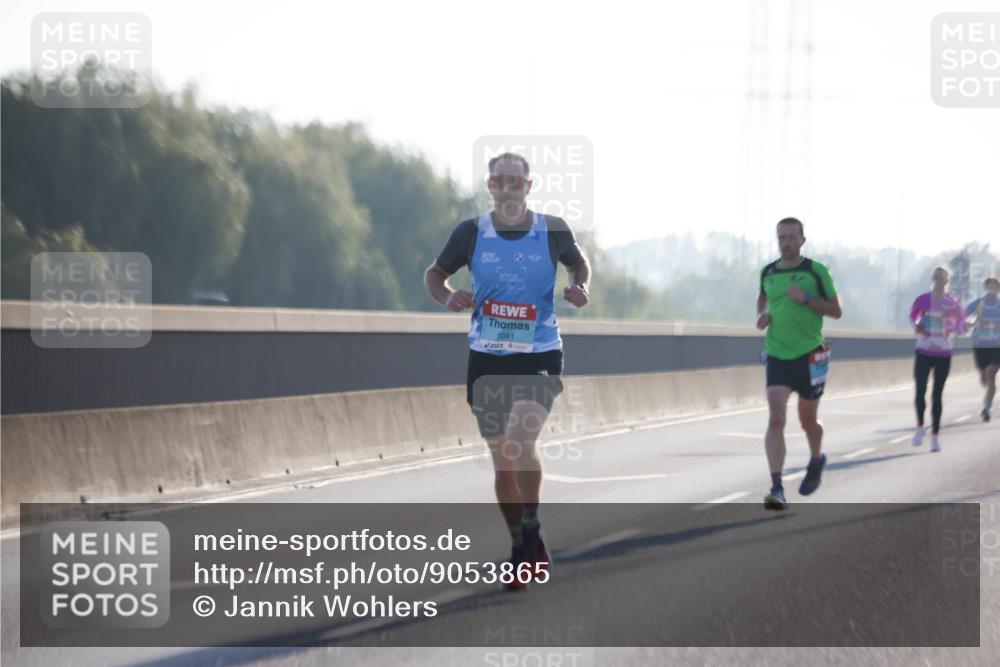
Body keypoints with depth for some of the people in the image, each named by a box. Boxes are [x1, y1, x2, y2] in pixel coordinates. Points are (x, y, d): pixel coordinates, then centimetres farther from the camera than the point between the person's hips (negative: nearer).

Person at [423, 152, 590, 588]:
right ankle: (524, 549, 22)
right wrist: (447, 296, -11)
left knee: (519, 441, -24)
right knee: (502, 461, 7)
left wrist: (579, 286, -4)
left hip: (540, 357, -2)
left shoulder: (553, 230, -3)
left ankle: (531, 527, -3)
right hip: (487, 359, 2)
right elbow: (434, 273, 10)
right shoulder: (471, 233, -2)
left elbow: (578, 262, 17)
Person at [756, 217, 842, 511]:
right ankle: (777, 489, -18)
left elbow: (836, 311, -2)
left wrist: (806, 298, -17)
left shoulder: (816, 271, -4)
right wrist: (762, 315, 4)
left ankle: (816, 459, 45)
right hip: (776, 355, 2)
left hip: (809, 354, -2)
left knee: (807, 420, 10)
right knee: (775, 418, -14)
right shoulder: (768, 272, 6)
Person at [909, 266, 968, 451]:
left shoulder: (952, 303, -4)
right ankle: (920, 427, 11)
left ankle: (935, 435, 14)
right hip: (924, 352, 0)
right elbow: (913, 316, 12)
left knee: (937, 394, 4)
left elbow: (962, 326, 1)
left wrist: (951, 326, -19)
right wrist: (916, 326, -9)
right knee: (920, 391, -11)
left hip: (944, 354, 0)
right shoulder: (922, 300, -4)